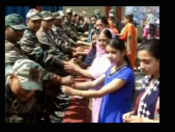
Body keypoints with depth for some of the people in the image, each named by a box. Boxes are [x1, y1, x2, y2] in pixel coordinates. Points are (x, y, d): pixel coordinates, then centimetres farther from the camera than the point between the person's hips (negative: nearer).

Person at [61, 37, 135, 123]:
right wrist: (73, 85, -9)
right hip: (106, 113, 7)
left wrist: (73, 92, -22)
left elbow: (100, 93, -25)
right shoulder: (112, 68, 5)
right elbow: (94, 83, 5)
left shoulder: (127, 73, -23)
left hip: (117, 116, -7)